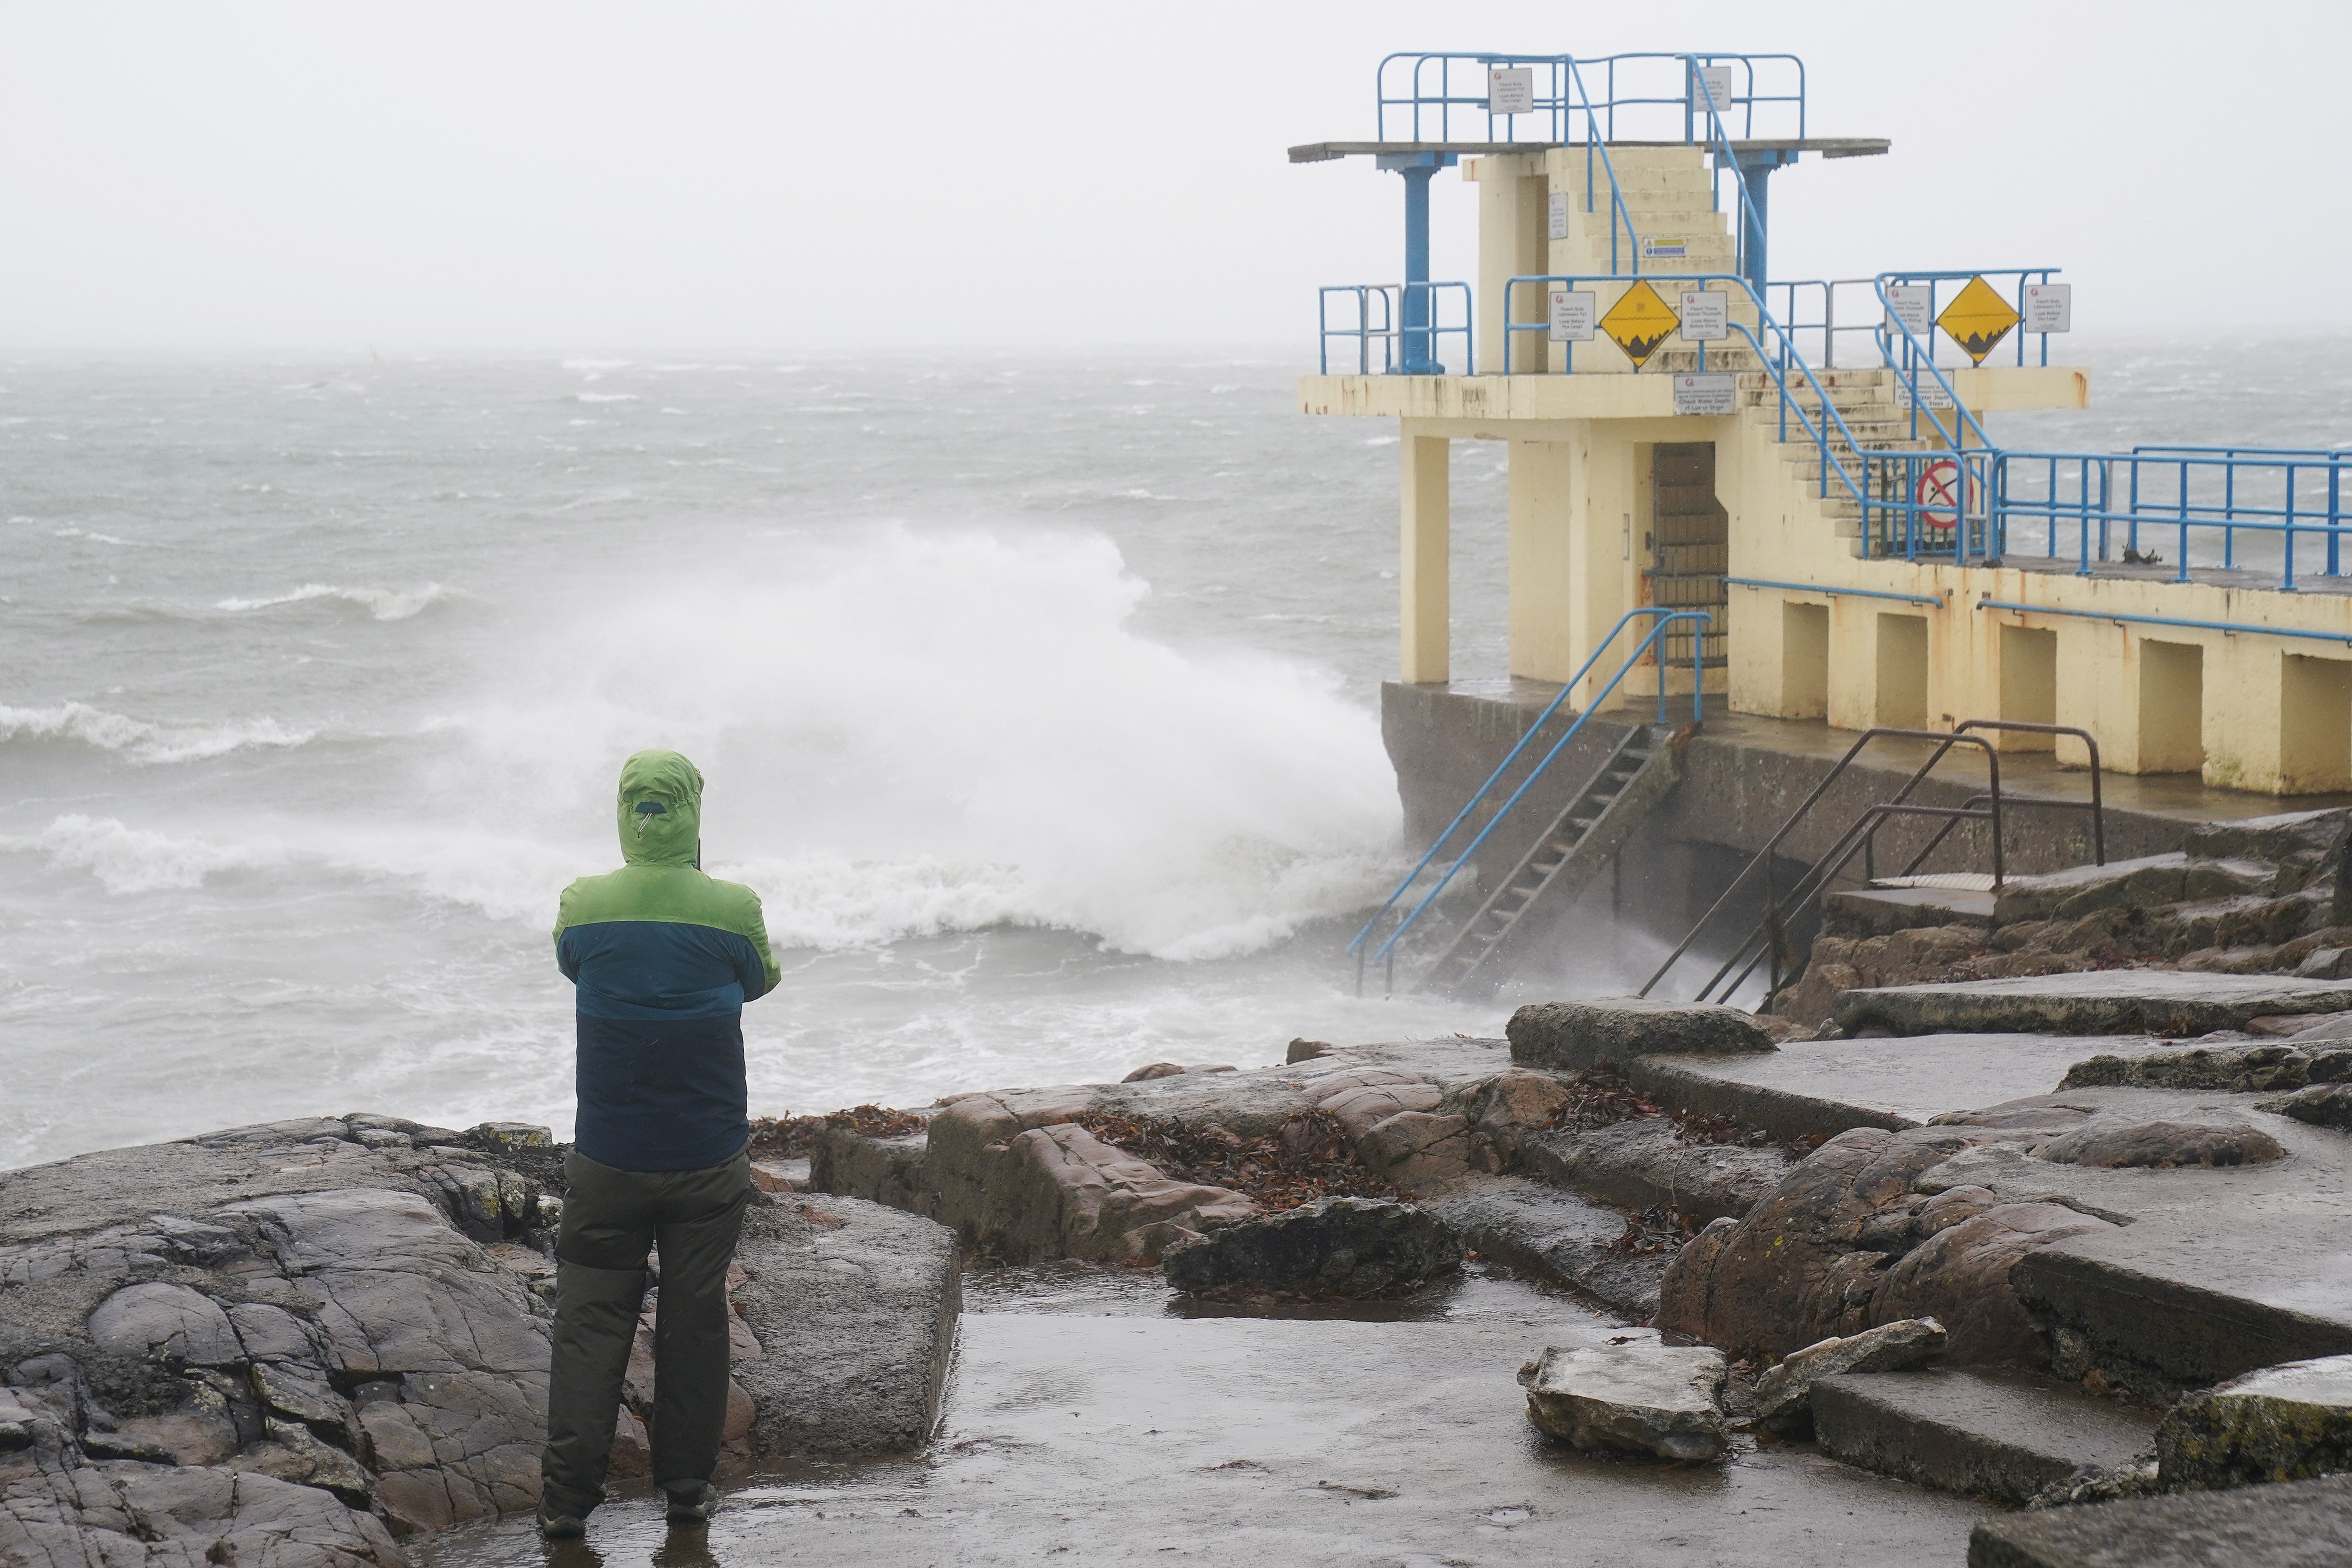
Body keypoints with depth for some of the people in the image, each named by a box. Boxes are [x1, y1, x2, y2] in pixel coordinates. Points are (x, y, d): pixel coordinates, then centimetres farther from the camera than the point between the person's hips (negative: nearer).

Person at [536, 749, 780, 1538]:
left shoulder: (584, 905, -10)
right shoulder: (733, 909, -13)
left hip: (608, 1162, 0)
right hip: (709, 1159, 0)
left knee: (591, 1320, 8)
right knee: (695, 1319, 12)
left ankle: (567, 1494, 4)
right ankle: (688, 1486, 20)